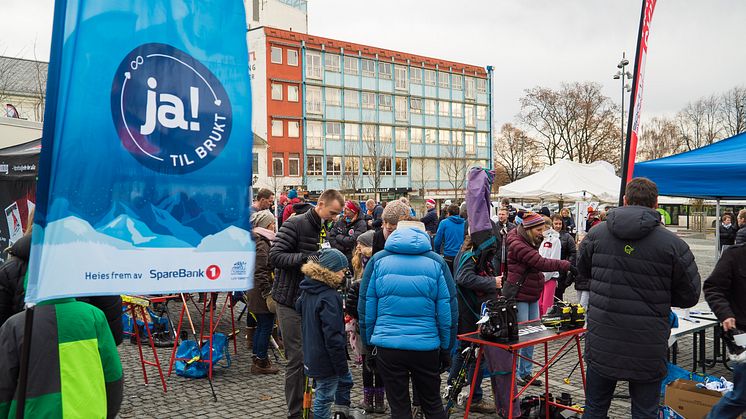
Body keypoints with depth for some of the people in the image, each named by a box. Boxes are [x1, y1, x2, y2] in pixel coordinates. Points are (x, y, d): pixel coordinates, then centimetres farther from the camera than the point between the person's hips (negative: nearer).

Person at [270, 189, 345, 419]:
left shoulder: (326, 230, 12)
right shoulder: (294, 225, -13)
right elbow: (275, 256, -20)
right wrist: (305, 257, -30)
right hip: (291, 300, -7)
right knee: (297, 357, -3)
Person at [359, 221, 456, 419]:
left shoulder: (378, 260, 1)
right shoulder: (436, 262, 1)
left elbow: (365, 308, 3)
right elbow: (448, 312, 1)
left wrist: (368, 343, 13)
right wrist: (446, 349, 10)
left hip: (387, 345, 0)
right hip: (427, 346, 0)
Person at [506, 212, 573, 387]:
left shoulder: (530, 242, 13)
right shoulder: (517, 245, -19)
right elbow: (541, 263, -26)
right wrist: (567, 265, -27)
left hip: (532, 295, 10)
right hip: (519, 296, -10)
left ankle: (526, 372, 22)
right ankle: (514, 374, 8)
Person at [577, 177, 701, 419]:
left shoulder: (597, 234, -3)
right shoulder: (673, 245, -10)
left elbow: (582, 269, 14)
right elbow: (689, 296, -1)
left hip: (601, 343, 2)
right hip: (647, 349, -2)